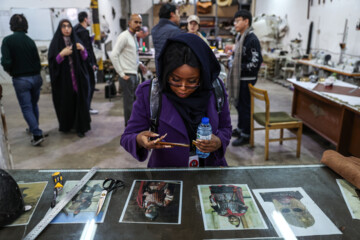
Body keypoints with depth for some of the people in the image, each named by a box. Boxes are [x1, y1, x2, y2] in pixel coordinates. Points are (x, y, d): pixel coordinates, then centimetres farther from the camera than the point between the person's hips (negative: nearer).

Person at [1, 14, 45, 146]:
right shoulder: (30, 41, 1)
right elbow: (37, 61, 1)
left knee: (26, 108, 4)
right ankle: (34, 129, 32)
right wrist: (35, 73, 15)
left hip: (20, 80, -4)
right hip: (35, 77, 4)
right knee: (34, 105, 20)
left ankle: (37, 134, -4)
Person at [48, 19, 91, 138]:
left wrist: (82, 50, -11)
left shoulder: (75, 40, 9)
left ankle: (80, 127, 6)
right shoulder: (56, 43, 0)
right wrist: (62, 54, -20)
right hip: (63, 79, -2)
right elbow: (52, 61, -6)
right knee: (65, 102, 4)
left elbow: (84, 59, 8)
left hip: (77, 77, 2)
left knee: (80, 100, -2)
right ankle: (66, 126, 24)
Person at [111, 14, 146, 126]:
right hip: (127, 75, -9)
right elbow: (114, 55, -18)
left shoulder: (134, 36, 14)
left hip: (134, 74, 9)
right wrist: (121, 74, -17)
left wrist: (139, 63, 14)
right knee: (129, 103, -3)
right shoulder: (124, 36, -12)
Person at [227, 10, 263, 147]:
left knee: (245, 106, -2)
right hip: (239, 78, 9)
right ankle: (240, 129, 34)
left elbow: (256, 62, -22)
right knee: (239, 104, 18)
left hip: (247, 79, -9)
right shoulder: (240, 38, 13)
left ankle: (246, 135, 10)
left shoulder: (252, 39, -17)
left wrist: (240, 68, -20)